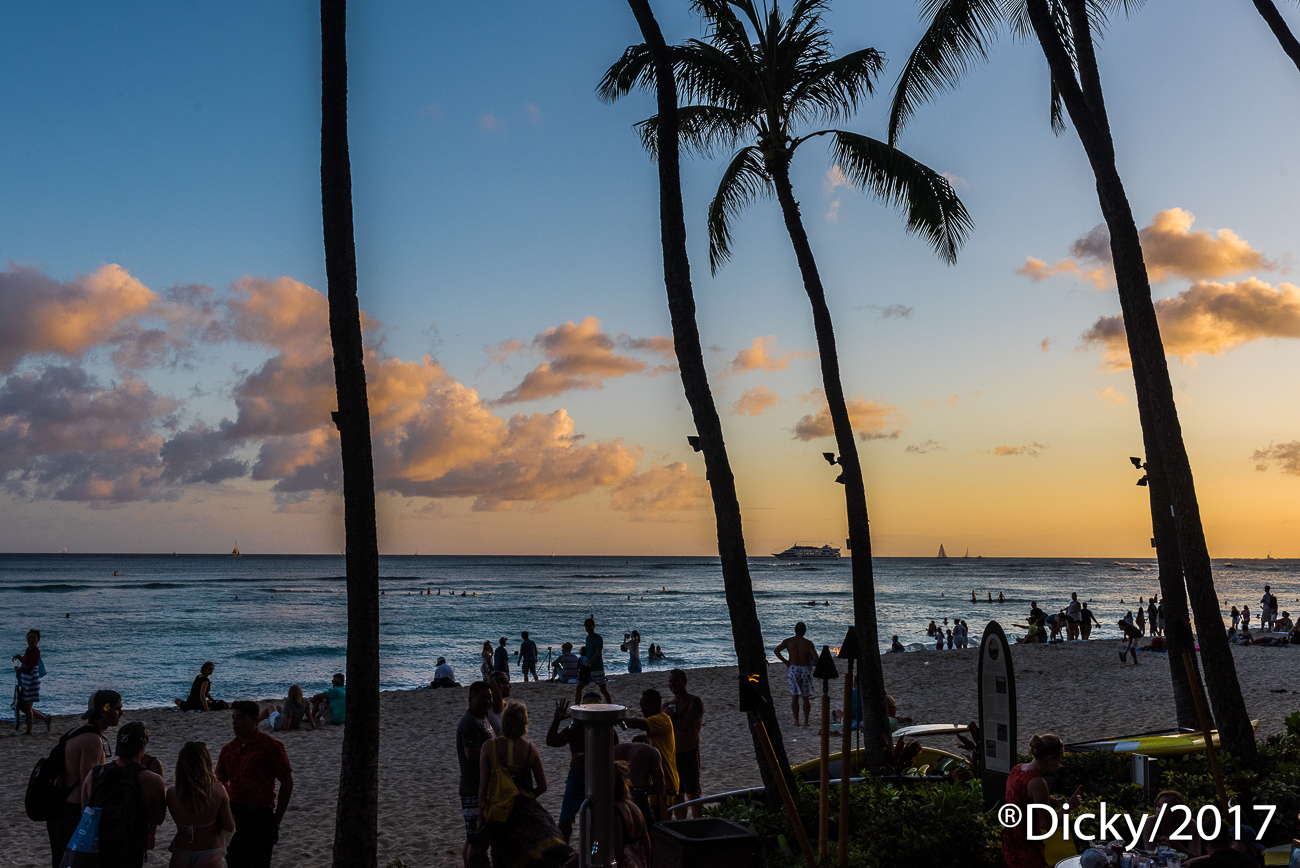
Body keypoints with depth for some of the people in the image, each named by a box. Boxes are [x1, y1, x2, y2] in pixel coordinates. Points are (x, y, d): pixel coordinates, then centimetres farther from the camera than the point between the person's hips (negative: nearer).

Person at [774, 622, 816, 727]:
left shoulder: (788, 641, 1)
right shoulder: (808, 643, -2)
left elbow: (776, 650, -10)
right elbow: (816, 658, -11)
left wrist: (785, 661, -1)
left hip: (793, 669, 1)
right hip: (805, 670, -1)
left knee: (794, 696, 3)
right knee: (806, 697, 8)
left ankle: (796, 721, -1)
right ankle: (806, 721, 7)